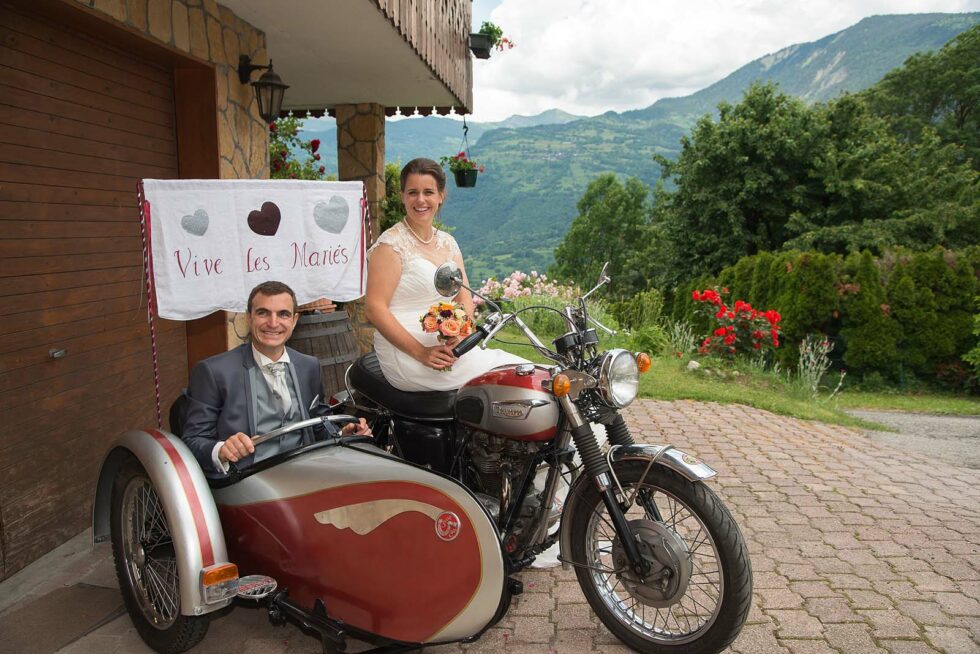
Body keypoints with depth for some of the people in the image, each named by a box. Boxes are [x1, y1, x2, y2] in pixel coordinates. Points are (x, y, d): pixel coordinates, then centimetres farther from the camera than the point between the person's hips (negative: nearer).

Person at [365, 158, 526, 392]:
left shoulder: (447, 242, 15)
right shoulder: (392, 243, -8)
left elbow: (465, 297, 9)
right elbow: (374, 308, -14)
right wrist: (421, 353, -20)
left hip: (446, 350, 7)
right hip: (406, 355, -7)